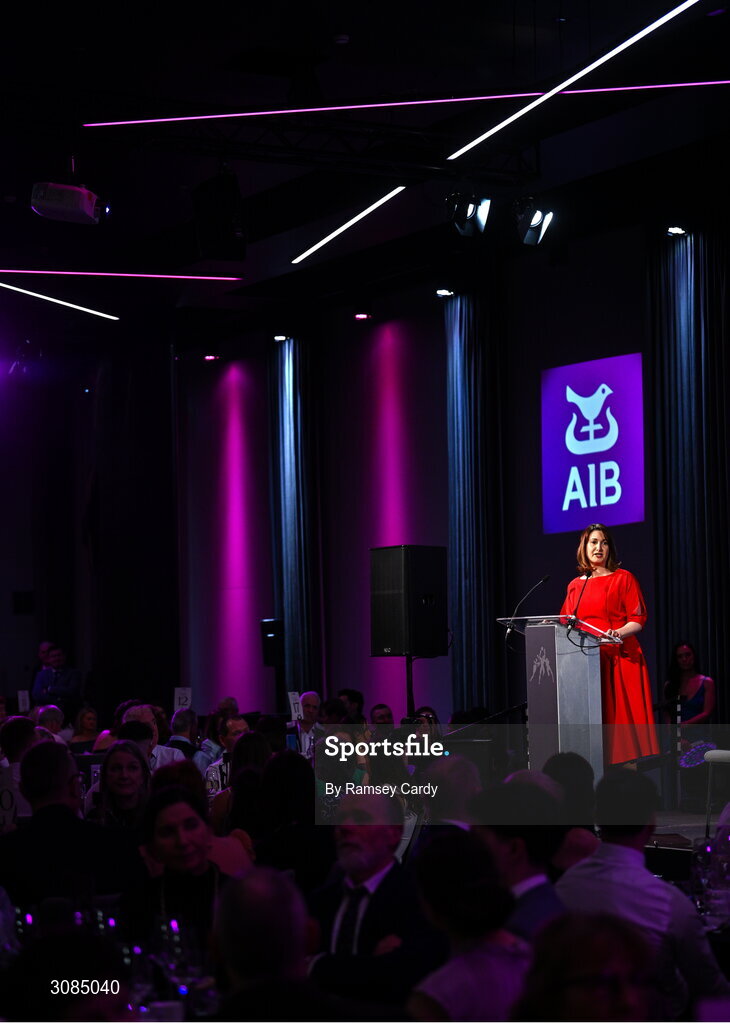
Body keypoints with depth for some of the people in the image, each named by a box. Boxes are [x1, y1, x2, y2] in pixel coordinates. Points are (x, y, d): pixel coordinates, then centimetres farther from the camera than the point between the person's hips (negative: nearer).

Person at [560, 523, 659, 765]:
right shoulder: (575, 585, 17)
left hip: (619, 659, -4)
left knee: (620, 717, -9)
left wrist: (619, 633, -20)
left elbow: (638, 620, -2)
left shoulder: (623, 579, 4)